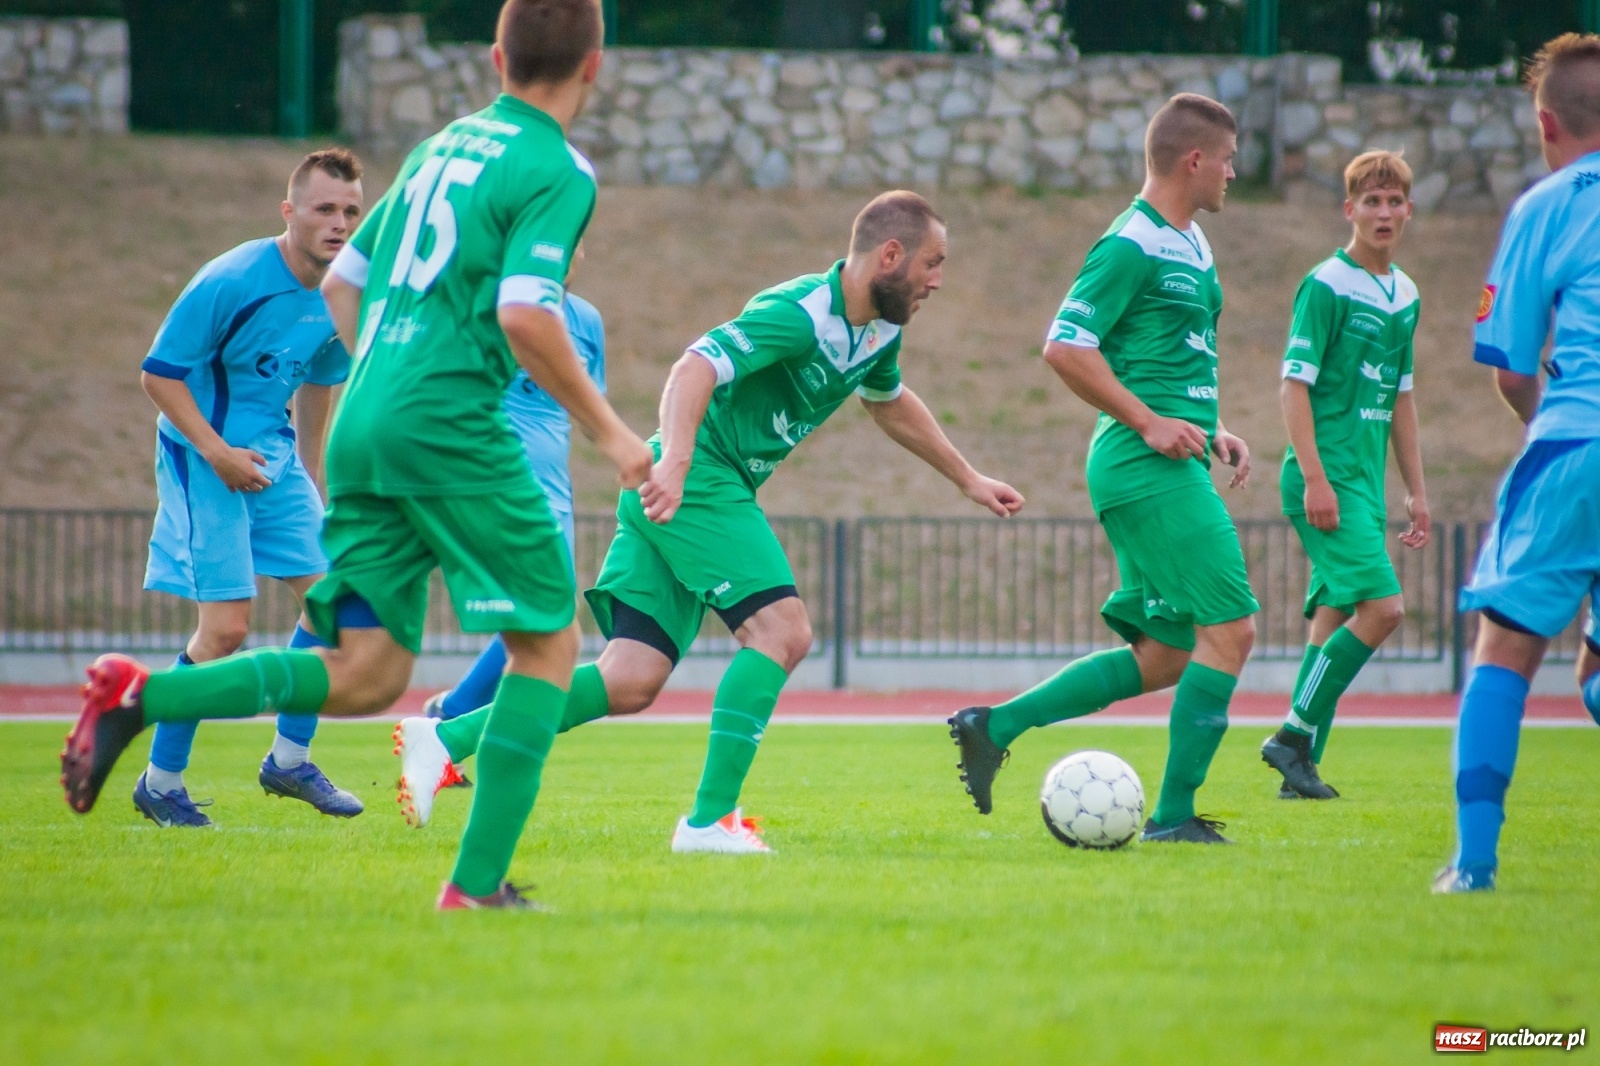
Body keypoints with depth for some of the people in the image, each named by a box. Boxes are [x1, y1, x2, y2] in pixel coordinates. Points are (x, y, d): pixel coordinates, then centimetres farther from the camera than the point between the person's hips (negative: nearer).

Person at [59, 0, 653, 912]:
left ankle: (140, 698, -10)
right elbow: (524, 313, -16)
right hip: (451, 427, -7)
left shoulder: (441, 147, 20)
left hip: (362, 428, 7)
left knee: (367, 677, 6)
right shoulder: (557, 171, -3)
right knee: (550, 640, 6)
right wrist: (606, 429, -7)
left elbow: (342, 281, 24)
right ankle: (478, 883, -1)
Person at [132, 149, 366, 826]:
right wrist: (218, 453, -22)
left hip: (273, 457, 7)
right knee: (225, 628, -10)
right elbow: (159, 373, -16)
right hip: (203, 458, -7)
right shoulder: (232, 282, -20)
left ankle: (290, 759, 14)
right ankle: (160, 783, 4)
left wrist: (310, 483, 23)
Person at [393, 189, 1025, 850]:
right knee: (782, 631, -17)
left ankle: (446, 740, -3)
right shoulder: (800, 314, -17)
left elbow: (891, 404, 35)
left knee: (631, 683, -1)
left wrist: (969, 481, 40)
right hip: (698, 480, -9)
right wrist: (674, 462, -45)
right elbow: (695, 368, -30)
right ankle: (711, 819, -18)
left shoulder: (879, 330, 13)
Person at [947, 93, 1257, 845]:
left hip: (1173, 467, 10)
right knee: (1230, 627, -11)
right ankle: (1174, 817, -7)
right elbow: (1065, 348, -17)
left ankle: (994, 726, 12)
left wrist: (1211, 429, 16)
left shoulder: (1192, 246, 18)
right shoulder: (1131, 246, -12)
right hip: (1149, 470, -10)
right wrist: (1149, 423, -18)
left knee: (1165, 655, 10)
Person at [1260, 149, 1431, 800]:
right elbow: (1295, 384, -12)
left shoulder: (1405, 295, 15)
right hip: (1326, 477, -8)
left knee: (1335, 619, 6)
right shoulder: (1326, 285, -9)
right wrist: (1314, 477, -19)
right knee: (1381, 605, -18)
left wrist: (1416, 490, 22)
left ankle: (1300, 766, 9)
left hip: (1366, 480, 8)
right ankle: (1294, 737, -10)